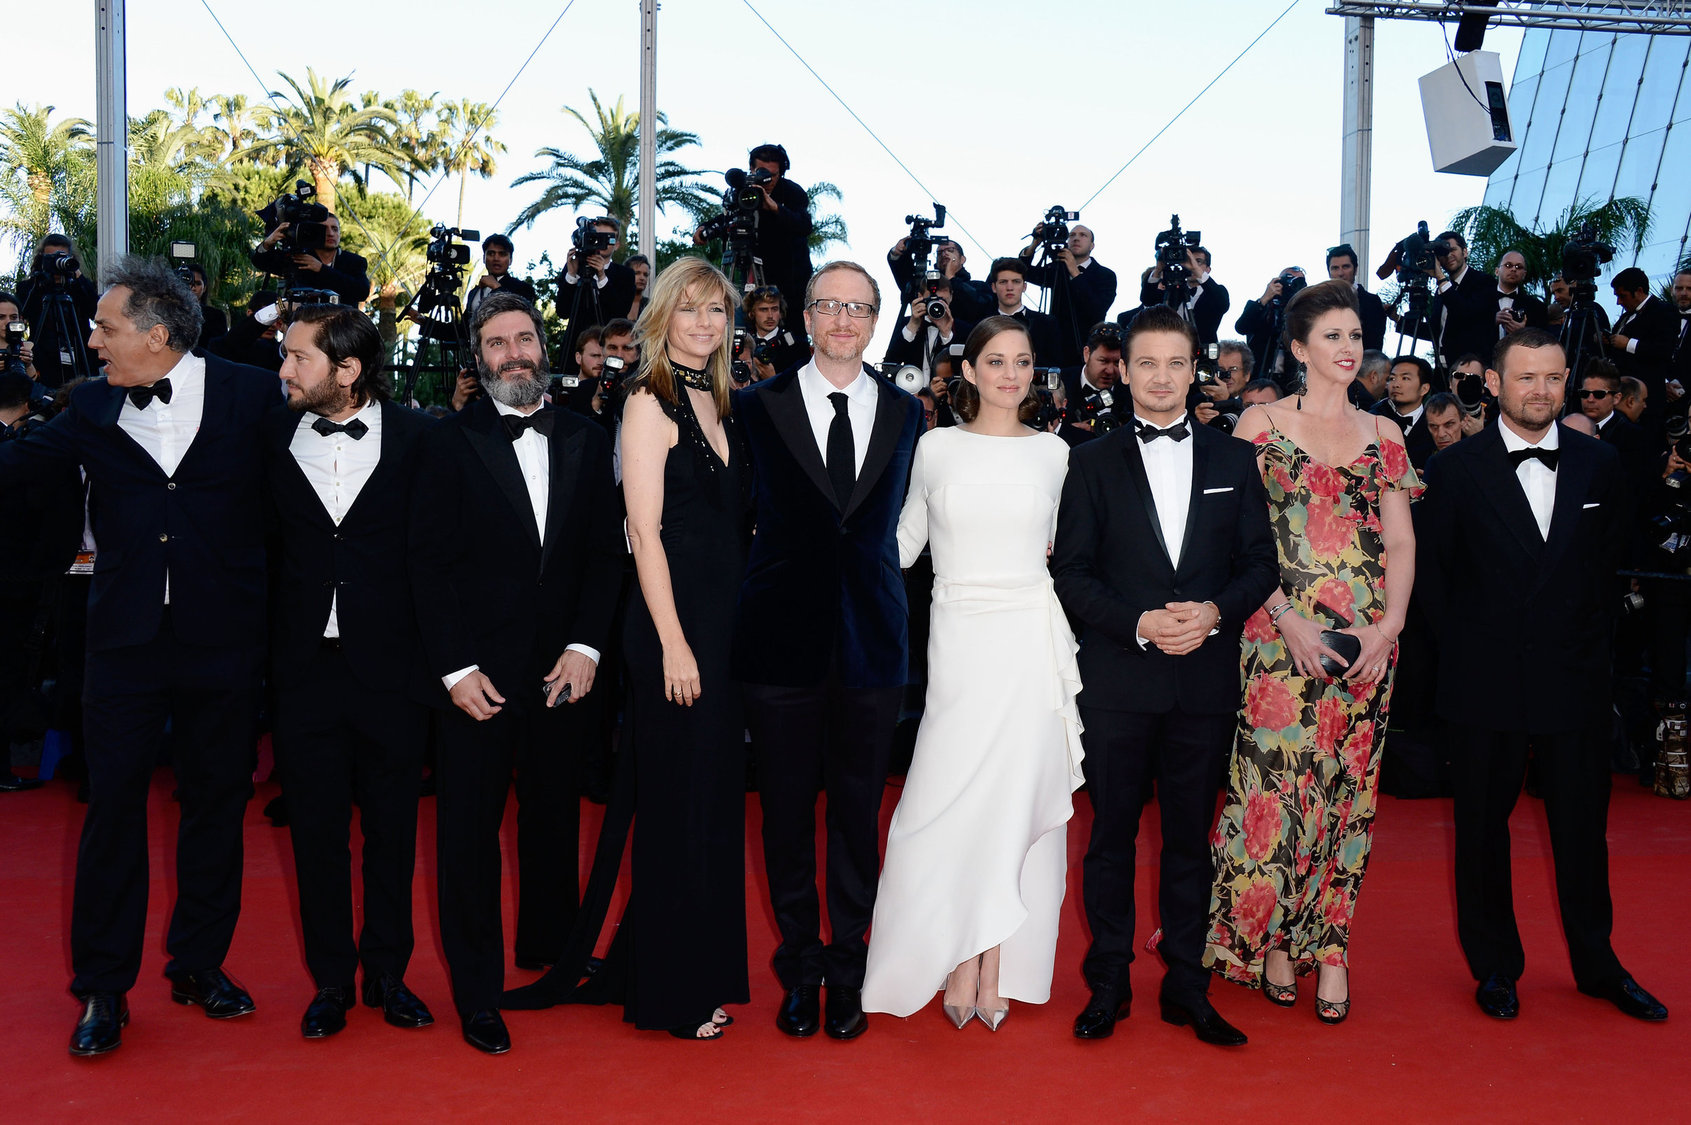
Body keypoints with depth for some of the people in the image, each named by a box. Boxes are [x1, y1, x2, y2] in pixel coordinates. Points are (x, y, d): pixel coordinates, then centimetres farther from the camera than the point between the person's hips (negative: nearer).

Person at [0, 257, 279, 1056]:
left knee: (216, 803, 11)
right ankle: (103, 988, 17)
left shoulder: (253, 396, -2)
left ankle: (199, 963, 28)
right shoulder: (94, 409, 5)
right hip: (127, 639, 1)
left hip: (224, 638, -1)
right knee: (113, 805, 4)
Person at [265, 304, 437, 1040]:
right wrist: (263, 646, 0)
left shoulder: (417, 437, -4)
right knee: (316, 828, 9)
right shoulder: (274, 435, 3)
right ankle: (332, 980, 24)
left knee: (392, 827, 10)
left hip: (390, 666, -1)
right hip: (305, 666, 2)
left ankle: (388, 972, 26)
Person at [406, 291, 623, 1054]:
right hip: (477, 672, -2)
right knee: (469, 828, 4)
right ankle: (477, 994, 18)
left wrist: (585, 647, -4)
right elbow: (430, 564, -3)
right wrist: (455, 667, -9)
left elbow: (605, 554, 6)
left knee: (554, 815, 11)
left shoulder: (586, 442, 8)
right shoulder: (449, 443, 0)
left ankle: (548, 951, 31)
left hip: (561, 669, 2)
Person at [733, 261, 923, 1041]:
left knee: (858, 809, 9)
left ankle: (847, 967, 23)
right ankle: (800, 968, 24)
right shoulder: (758, 407, 3)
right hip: (783, 635, -1)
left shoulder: (905, 413, 7)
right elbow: (736, 512, 5)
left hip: (871, 638, 1)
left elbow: (903, 521, 10)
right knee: (786, 809, 8)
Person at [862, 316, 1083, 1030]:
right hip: (961, 643, 0)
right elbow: (902, 543, 14)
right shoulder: (935, 450, 6)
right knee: (952, 800, -3)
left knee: (1019, 799, 1)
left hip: (1034, 642, 0)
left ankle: (995, 964, 12)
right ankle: (964, 960, 11)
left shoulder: (1054, 454, 8)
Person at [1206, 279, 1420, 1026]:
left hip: (1368, 638, 3)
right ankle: (1272, 939, 13)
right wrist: (1286, 616, -13)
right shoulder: (1261, 424, 2)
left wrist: (1390, 623, -5)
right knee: (1275, 777, -2)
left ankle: (1329, 947, 14)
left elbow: (1402, 540, 9)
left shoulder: (1383, 434, 12)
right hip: (1281, 632, -3)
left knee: (1346, 786, 5)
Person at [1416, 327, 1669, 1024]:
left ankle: (1597, 965, 29)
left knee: (1583, 826, 12)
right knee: (1482, 827, 8)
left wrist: (1589, 645, 6)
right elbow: (1435, 574, 1)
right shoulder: (1455, 469, -4)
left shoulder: (1600, 465, 4)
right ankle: (1496, 967, 25)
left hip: (1576, 679, 2)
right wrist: (1467, 654, 1)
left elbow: (1610, 564, 12)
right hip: (1487, 685, -2)